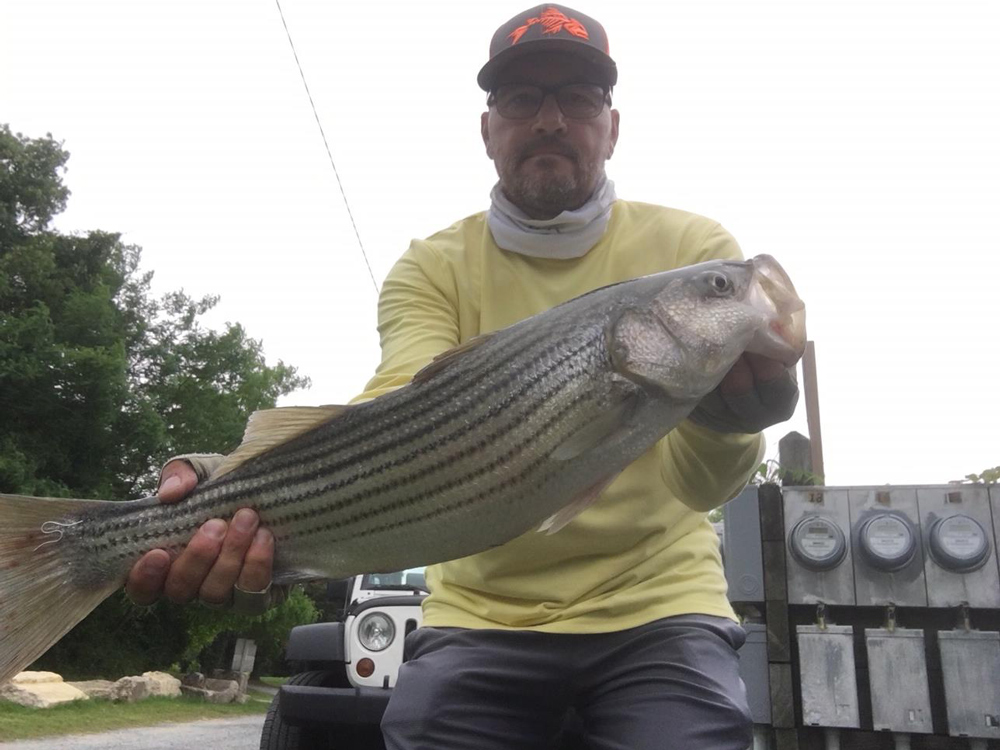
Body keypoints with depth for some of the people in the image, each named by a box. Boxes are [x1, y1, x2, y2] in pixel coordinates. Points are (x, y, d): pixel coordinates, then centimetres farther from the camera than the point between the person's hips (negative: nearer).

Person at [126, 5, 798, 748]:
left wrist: (725, 428, -39)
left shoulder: (693, 248, -5)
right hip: (480, 612, 1)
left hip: (654, 606, 0)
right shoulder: (434, 268, -2)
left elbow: (700, 481, -16)